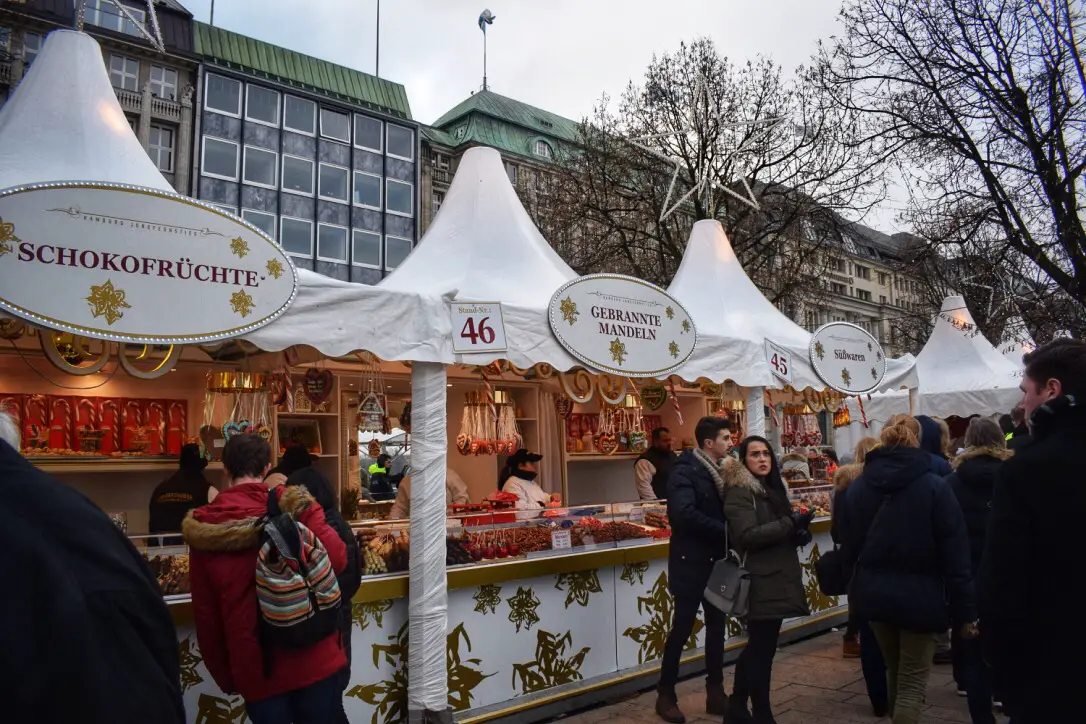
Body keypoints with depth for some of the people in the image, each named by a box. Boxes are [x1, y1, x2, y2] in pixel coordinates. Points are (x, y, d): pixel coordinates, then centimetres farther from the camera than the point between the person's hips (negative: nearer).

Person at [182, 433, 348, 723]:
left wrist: (224, 676, 14)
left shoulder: (203, 529, -3)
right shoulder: (294, 506, -8)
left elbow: (205, 614, 2)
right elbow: (336, 559, -13)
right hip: (315, 658, -1)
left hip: (255, 668, 1)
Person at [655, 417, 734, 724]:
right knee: (682, 629, 1)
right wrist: (725, 530, -24)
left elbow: (724, 509, 12)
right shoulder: (685, 471, -16)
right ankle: (665, 696, 16)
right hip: (691, 563, -7)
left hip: (716, 562, 8)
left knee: (717, 627, 12)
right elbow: (684, 514, -28)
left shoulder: (719, 471, 9)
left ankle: (716, 693, 25)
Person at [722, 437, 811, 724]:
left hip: (778, 577, 9)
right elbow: (747, 535, -22)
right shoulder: (738, 493, -11)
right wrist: (791, 524, -22)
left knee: (758, 647, 15)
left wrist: (799, 531, 1)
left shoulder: (773, 488, 16)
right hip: (760, 581, -9)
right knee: (762, 648, -4)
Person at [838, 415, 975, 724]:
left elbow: (848, 547, 7)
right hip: (919, 595, -4)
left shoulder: (857, 486, 2)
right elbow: (954, 554, -11)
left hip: (874, 593, 4)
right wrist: (965, 609, -6)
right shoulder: (935, 486, -11)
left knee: (894, 672, 22)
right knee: (912, 684, 3)